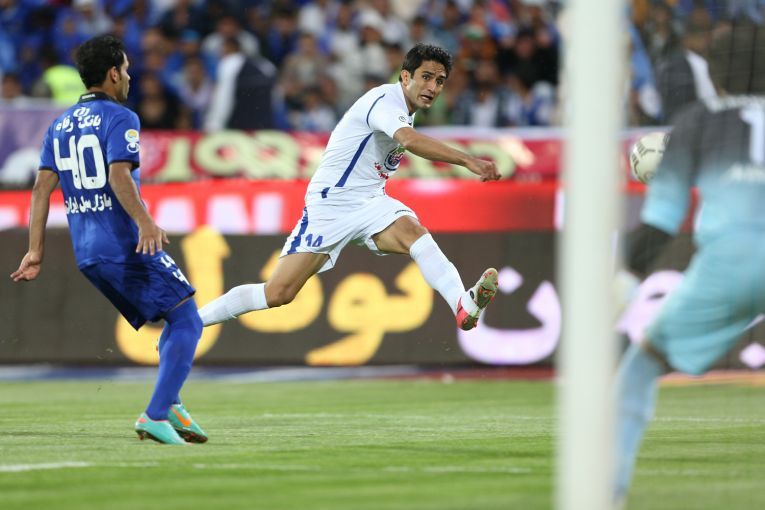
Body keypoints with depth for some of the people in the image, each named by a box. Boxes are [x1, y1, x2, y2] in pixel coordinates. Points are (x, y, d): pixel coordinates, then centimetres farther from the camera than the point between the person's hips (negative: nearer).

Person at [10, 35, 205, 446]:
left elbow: (42, 188, 12)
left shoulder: (59, 125, 15)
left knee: (176, 321, 19)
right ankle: (157, 415, -18)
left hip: (87, 254, 8)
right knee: (186, 320, -5)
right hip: (126, 246, -8)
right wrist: (145, 223, -33)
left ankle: (169, 407, 8)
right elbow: (119, 176, -22)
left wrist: (35, 252, 12)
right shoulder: (120, 119, -7)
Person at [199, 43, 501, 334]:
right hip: (330, 203, -7)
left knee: (412, 231, -27)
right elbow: (410, 140, -39)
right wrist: (468, 161, -47)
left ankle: (465, 307, -48)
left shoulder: (406, 108, 10)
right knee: (278, 293, -9)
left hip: (369, 202, 7)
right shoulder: (385, 100, -18)